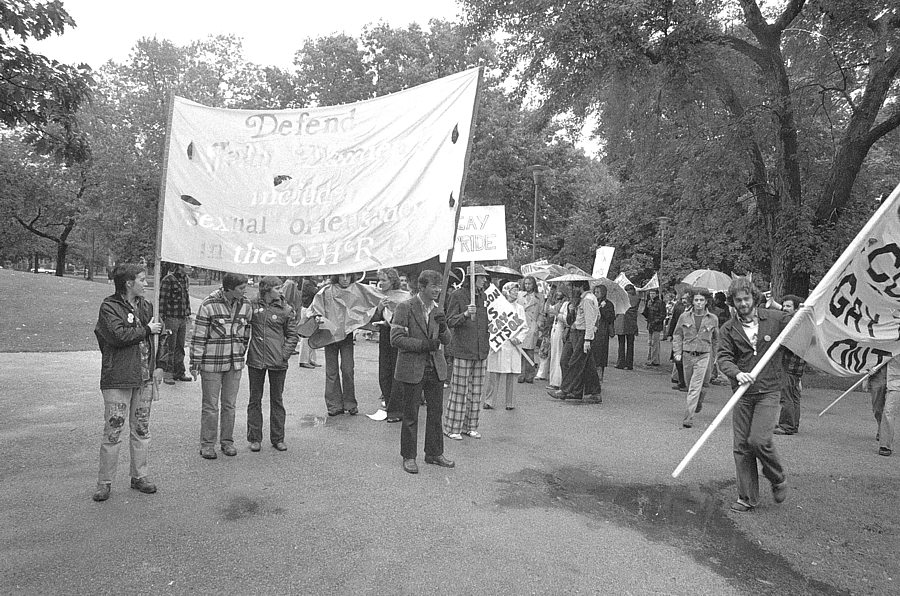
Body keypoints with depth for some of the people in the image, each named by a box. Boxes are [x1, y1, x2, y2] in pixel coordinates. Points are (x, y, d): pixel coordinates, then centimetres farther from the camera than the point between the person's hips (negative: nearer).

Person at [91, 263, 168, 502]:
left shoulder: (146, 306, 11)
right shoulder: (109, 307, -8)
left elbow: (161, 336, 16)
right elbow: (119, 335, -24)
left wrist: (160, 365, 6)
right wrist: (147, 330, -12)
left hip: (144, 379, 6)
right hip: (117, 380, -6)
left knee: (142, 429, 13)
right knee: (113, 431, -1)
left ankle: (140, 477, 24)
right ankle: (104, 482, 12)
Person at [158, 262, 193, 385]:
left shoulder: (186, 279, 10)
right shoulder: (168, 280, -13)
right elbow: (162, 300, -13)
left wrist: (188, 313, 16)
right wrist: (162, 318, -14)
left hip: (183, 319, 7)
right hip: (171, 318, -7)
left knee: (180, 347, 14)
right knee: (170, 348, 0)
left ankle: (179, 372, 23)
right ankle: (168, 374, 9)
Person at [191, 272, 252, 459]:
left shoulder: (245, 304, 2)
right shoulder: (209, 305, -12)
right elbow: (198, 335, -9)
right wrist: (194, 363, -7)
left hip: (235, 363, 4)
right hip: (211, 363, -4)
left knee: (229, 405, 12)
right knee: (210, 406, 5)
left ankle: (227, 441, 25)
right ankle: (207, 444, 18)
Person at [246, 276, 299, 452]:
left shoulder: (286, 310, -1)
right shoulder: (252, 305, -1)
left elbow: (293, 335, 3)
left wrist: (284, 354, -8)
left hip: (278, 363, 0)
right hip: (255, 360, 0)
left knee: (277, 400, 10)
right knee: (255, 399, 9)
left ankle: (278, 438, 20)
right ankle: (254, 438, 20)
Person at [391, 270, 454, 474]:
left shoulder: (437, 310, 9)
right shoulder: (405, 307, -10)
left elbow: (446, 341, 10)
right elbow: (396, 338, -14)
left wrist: (443, 327, -12)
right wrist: (424, 345, -20)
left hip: (435, 368, 6)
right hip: (412, 369, -6)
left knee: (436, 412, 12)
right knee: (411, 415, 5)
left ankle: (434, 453, 27)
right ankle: (408, 457, 19)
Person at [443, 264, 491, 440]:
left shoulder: (482, 296, 14)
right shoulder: (457, 295, -6)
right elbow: (450, 321, -12)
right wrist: (465, 314, -27)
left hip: (480, 350, 7)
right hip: (462, 349, -6)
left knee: (476, 390, 9)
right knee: (459, 389, -3)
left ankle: (470, 426, 19)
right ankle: (452, 428, 7)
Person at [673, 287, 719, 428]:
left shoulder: (713, 319, -1)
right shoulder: (684, 317, -1)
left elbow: (715, 339, 15)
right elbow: (677, 336, 7)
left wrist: (714, 355, 19)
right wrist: (677, 352, -3)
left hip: (703, 356, -2)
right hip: (687, 355, 2)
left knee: (695, 387, -11)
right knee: (689, 384, 17)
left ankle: (688, 417, -7)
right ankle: (697, 403, 47)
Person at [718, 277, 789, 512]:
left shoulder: (775, 319, 1)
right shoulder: (729, 328, 3)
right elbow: (723, 358, -5)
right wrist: (737, 373, -25)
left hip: (768, 392, -2)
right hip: (742, 394, 2)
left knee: (758, 440, -15)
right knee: (741, 446, 4)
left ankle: (778, 478, 16)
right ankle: (747, 497, 18)